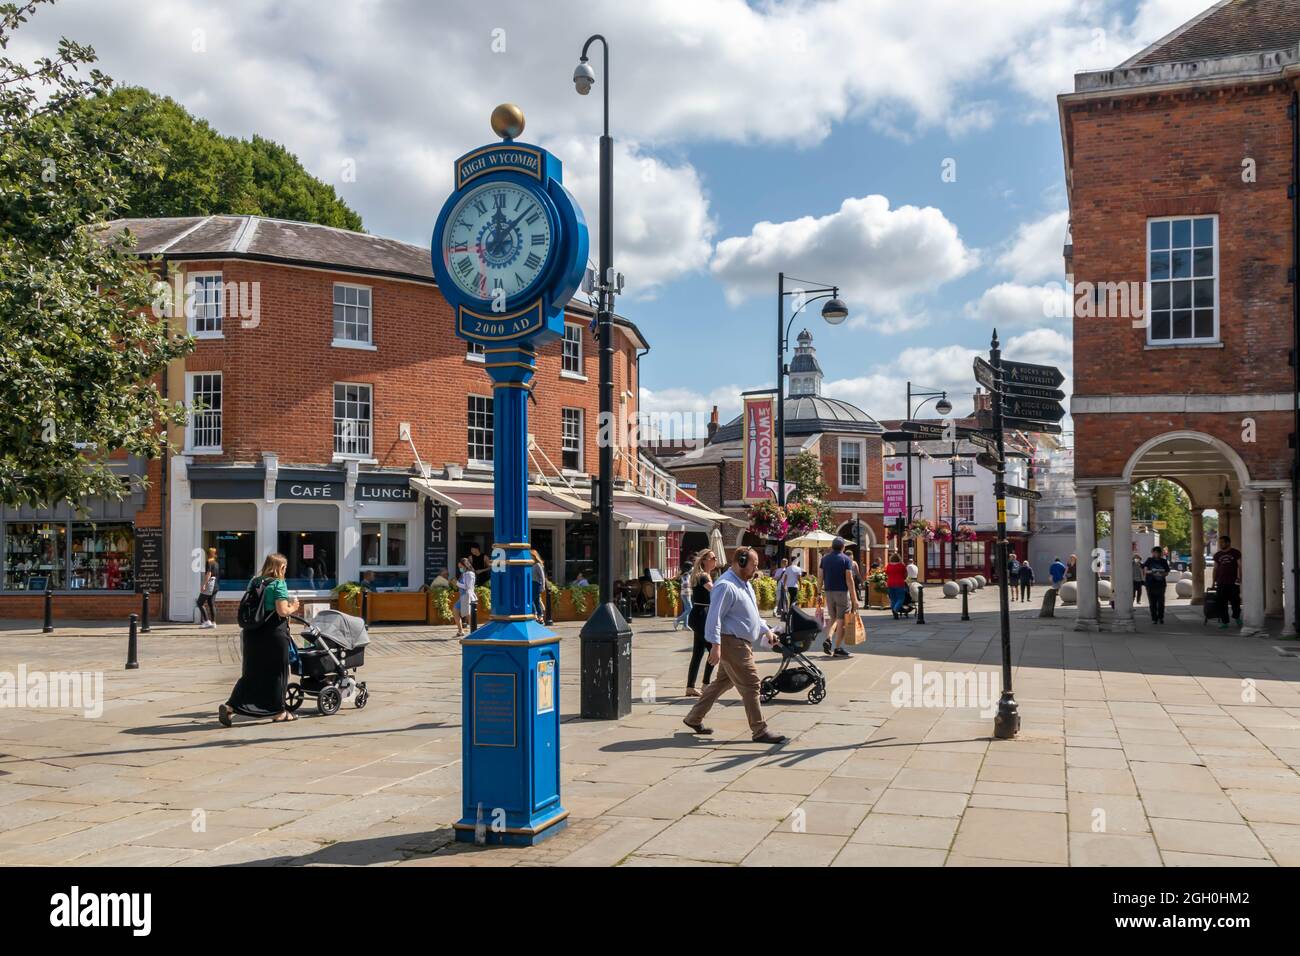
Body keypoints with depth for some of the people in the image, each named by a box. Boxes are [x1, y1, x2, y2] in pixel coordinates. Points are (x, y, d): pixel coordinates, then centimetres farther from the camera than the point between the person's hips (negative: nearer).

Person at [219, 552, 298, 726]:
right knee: (277, 672, 7)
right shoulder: (278, 584, -11)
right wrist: (293, 608, 2)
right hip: (274, 634, -6)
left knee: (251, 673, 12)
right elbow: (282, 611, -19)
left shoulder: (254, 582, 10)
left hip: (252, 633, 6)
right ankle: (279, 712, 15)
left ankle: (230, 706, -2)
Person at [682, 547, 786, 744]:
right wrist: (715, 645, -27)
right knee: (750, 685, -7)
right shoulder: (726, 586, -17)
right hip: (731, 643, -11)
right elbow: (714, 617, -22)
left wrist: (765, 630, 25)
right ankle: (759, 731, 0)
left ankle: (694, 719, 25)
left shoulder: (745, 584, 17)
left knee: (723, 682, 16)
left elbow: (751, 613, 30)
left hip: (742, 643, 11)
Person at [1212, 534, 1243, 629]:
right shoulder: (1217, 555, 12)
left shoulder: (1236, 553, 2)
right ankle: (1224, 622, 6)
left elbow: (1240, 567, 1)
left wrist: (1239, 578, -9)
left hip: (1233, 582, -3)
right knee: (1222, 604, 1)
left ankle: (1236, 617, 25)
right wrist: (1214, 582, 11)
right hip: (1221, 583, 3)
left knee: (1235, 602, -1)